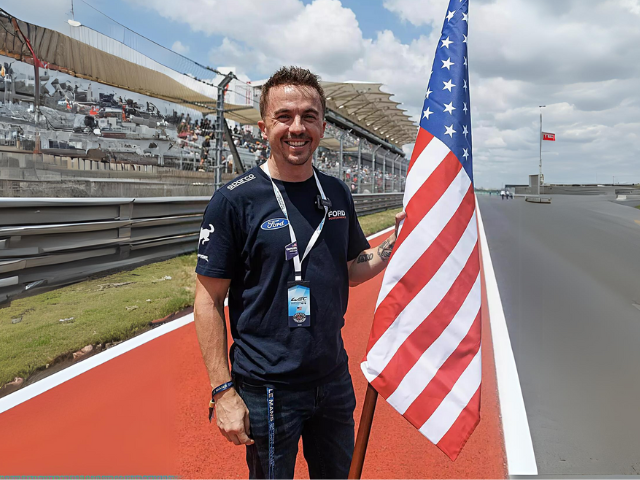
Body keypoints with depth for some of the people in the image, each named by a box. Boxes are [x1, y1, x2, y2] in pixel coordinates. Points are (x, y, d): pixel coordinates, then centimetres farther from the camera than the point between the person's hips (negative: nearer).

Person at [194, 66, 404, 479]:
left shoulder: (338, 194, 2)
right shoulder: (234, 200, -14)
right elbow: (209, 301, -12)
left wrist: (397, 242, -5)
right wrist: (223, 392, -14)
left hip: (335, 379, 5)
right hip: (268, 389, -5)